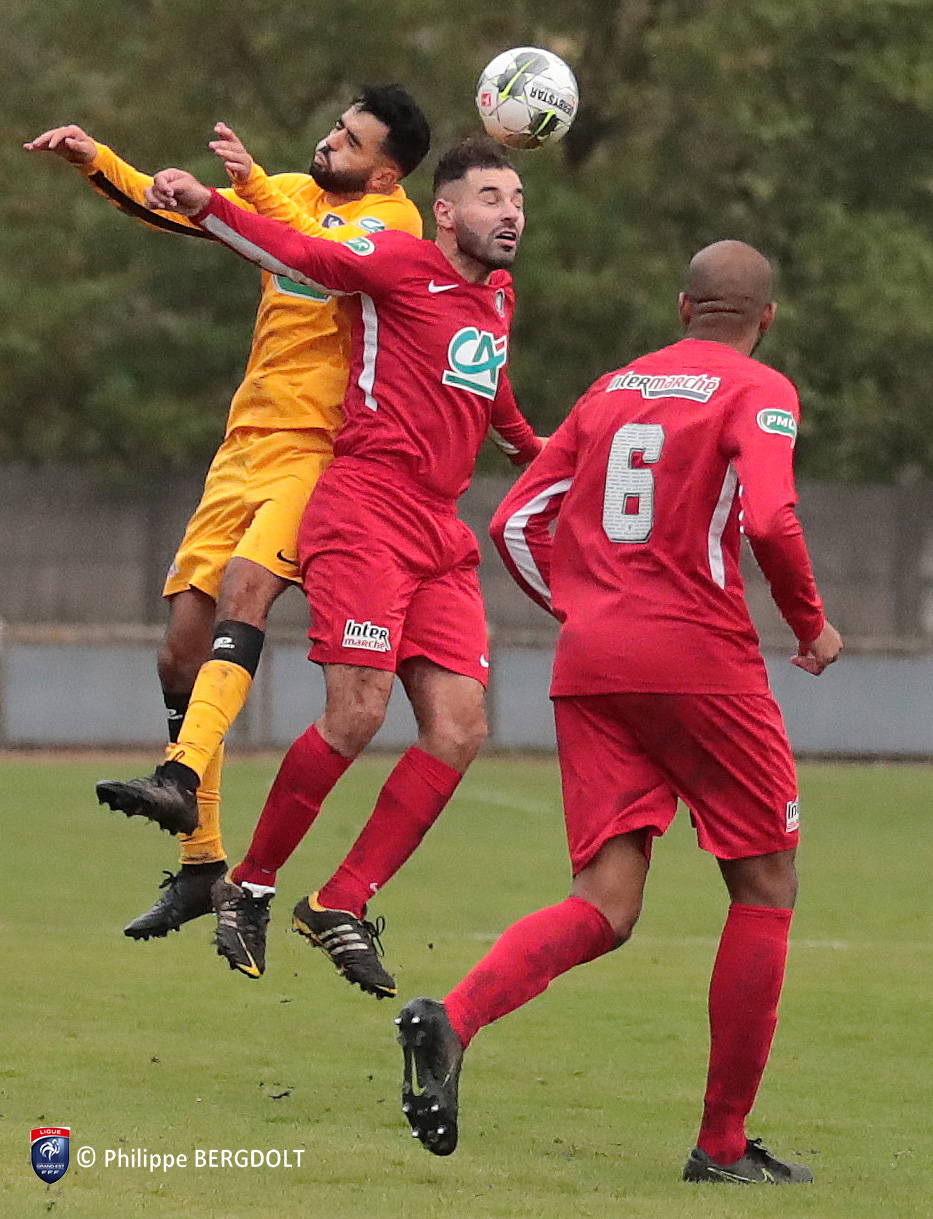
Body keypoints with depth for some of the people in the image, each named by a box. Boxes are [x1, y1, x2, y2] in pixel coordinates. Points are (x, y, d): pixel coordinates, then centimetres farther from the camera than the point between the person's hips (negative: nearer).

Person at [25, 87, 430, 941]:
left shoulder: (394, 219, -4)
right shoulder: (293, 195, 16)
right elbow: (175, 210, 13)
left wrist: (254, 185, -31)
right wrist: (97, 161, 0)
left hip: (317, 452, -7)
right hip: (245, 448, 7)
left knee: (243, 587, -32)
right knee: (181, 654, 2)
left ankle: (182, 781, -44)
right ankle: (200, 863, 10)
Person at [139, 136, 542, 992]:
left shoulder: (497, 297, 19)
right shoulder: (403, 264, -3)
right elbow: (295, 253, -9)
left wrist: (538, 456, 50)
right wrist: (207, 206, -24)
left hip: (441, 532, 8)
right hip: (366, 510, -8)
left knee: (460, 728, -5)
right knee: (358, 713, -16)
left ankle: (343, 905, 2)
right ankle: (249, 888, 1)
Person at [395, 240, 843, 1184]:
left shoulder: (614, 388, 16)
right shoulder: (758, 393, -1)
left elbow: (516, 523, 15)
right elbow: (770, 521, -17)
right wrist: (812, 626, -1)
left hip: (589, 665, 5)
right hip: (701, 662, -5)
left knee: (605, 909, 2)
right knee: (765, 889, 9)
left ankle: (453, 1019, -26)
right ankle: (723, 1145, 9)